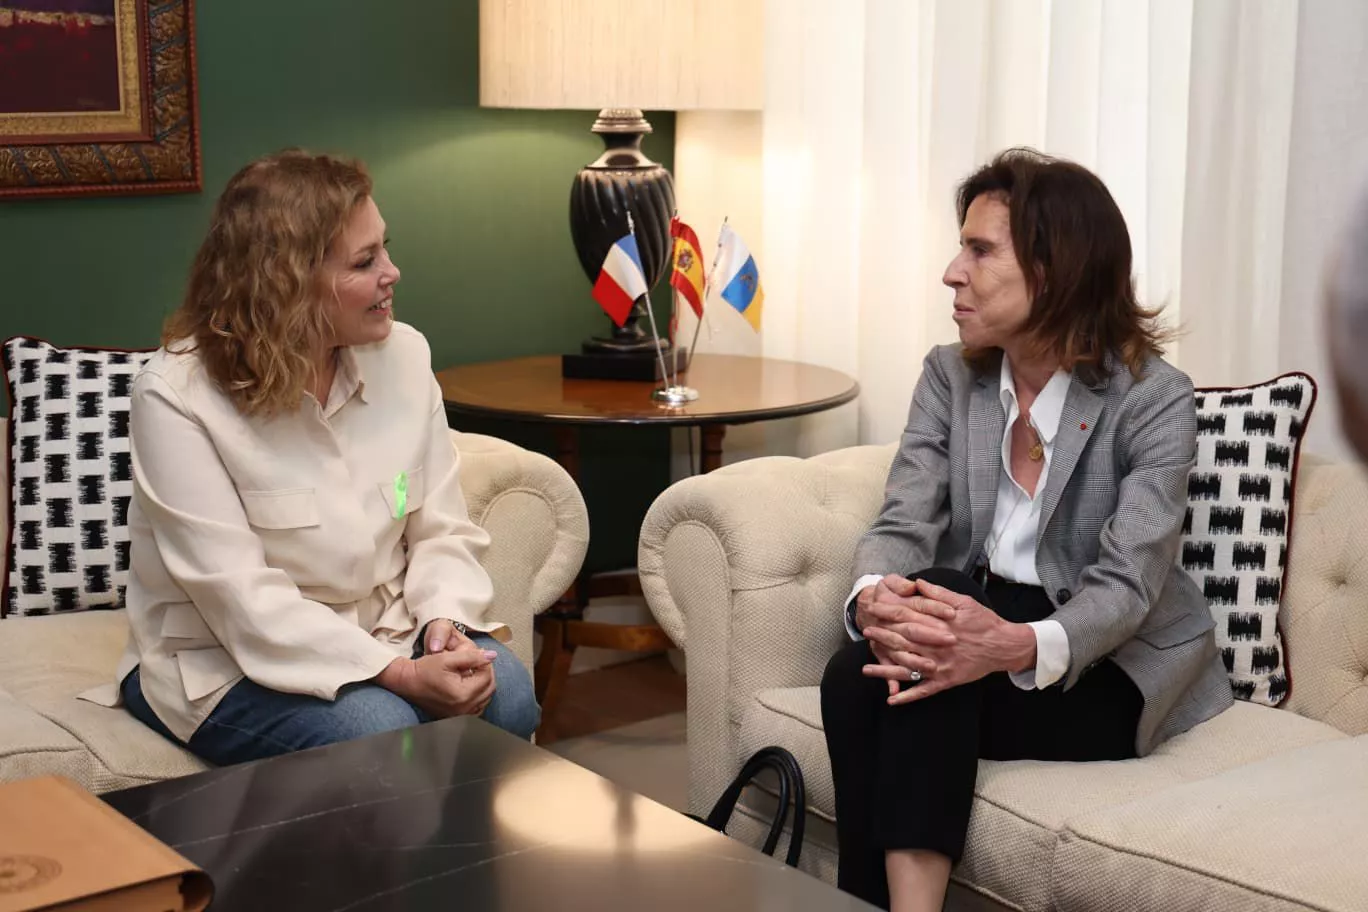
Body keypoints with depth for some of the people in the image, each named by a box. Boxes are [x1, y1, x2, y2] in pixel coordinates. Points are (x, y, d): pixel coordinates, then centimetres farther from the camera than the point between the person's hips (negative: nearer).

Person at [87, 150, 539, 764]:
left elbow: (443, 531, 1)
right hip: (223, 664, -4)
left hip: (381, 637, 5)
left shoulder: (402, 355, -2)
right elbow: (241, 597, -24)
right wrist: (399, 674, -31)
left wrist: (448, 623, -21)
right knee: (378, 729, -31)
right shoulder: (176, 396, -17)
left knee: (504, 694, -22)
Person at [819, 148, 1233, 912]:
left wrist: (1019, 646, -43)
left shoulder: (1156, 400, -12)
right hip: (979, 635, 4)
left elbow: (1127, 584, -22)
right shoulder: (949, 375, 3)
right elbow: (903, 524, -8)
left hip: (1105, 670, -4)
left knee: (935, 673, -33)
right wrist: (875, 596, -34)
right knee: (859, 673, -29)